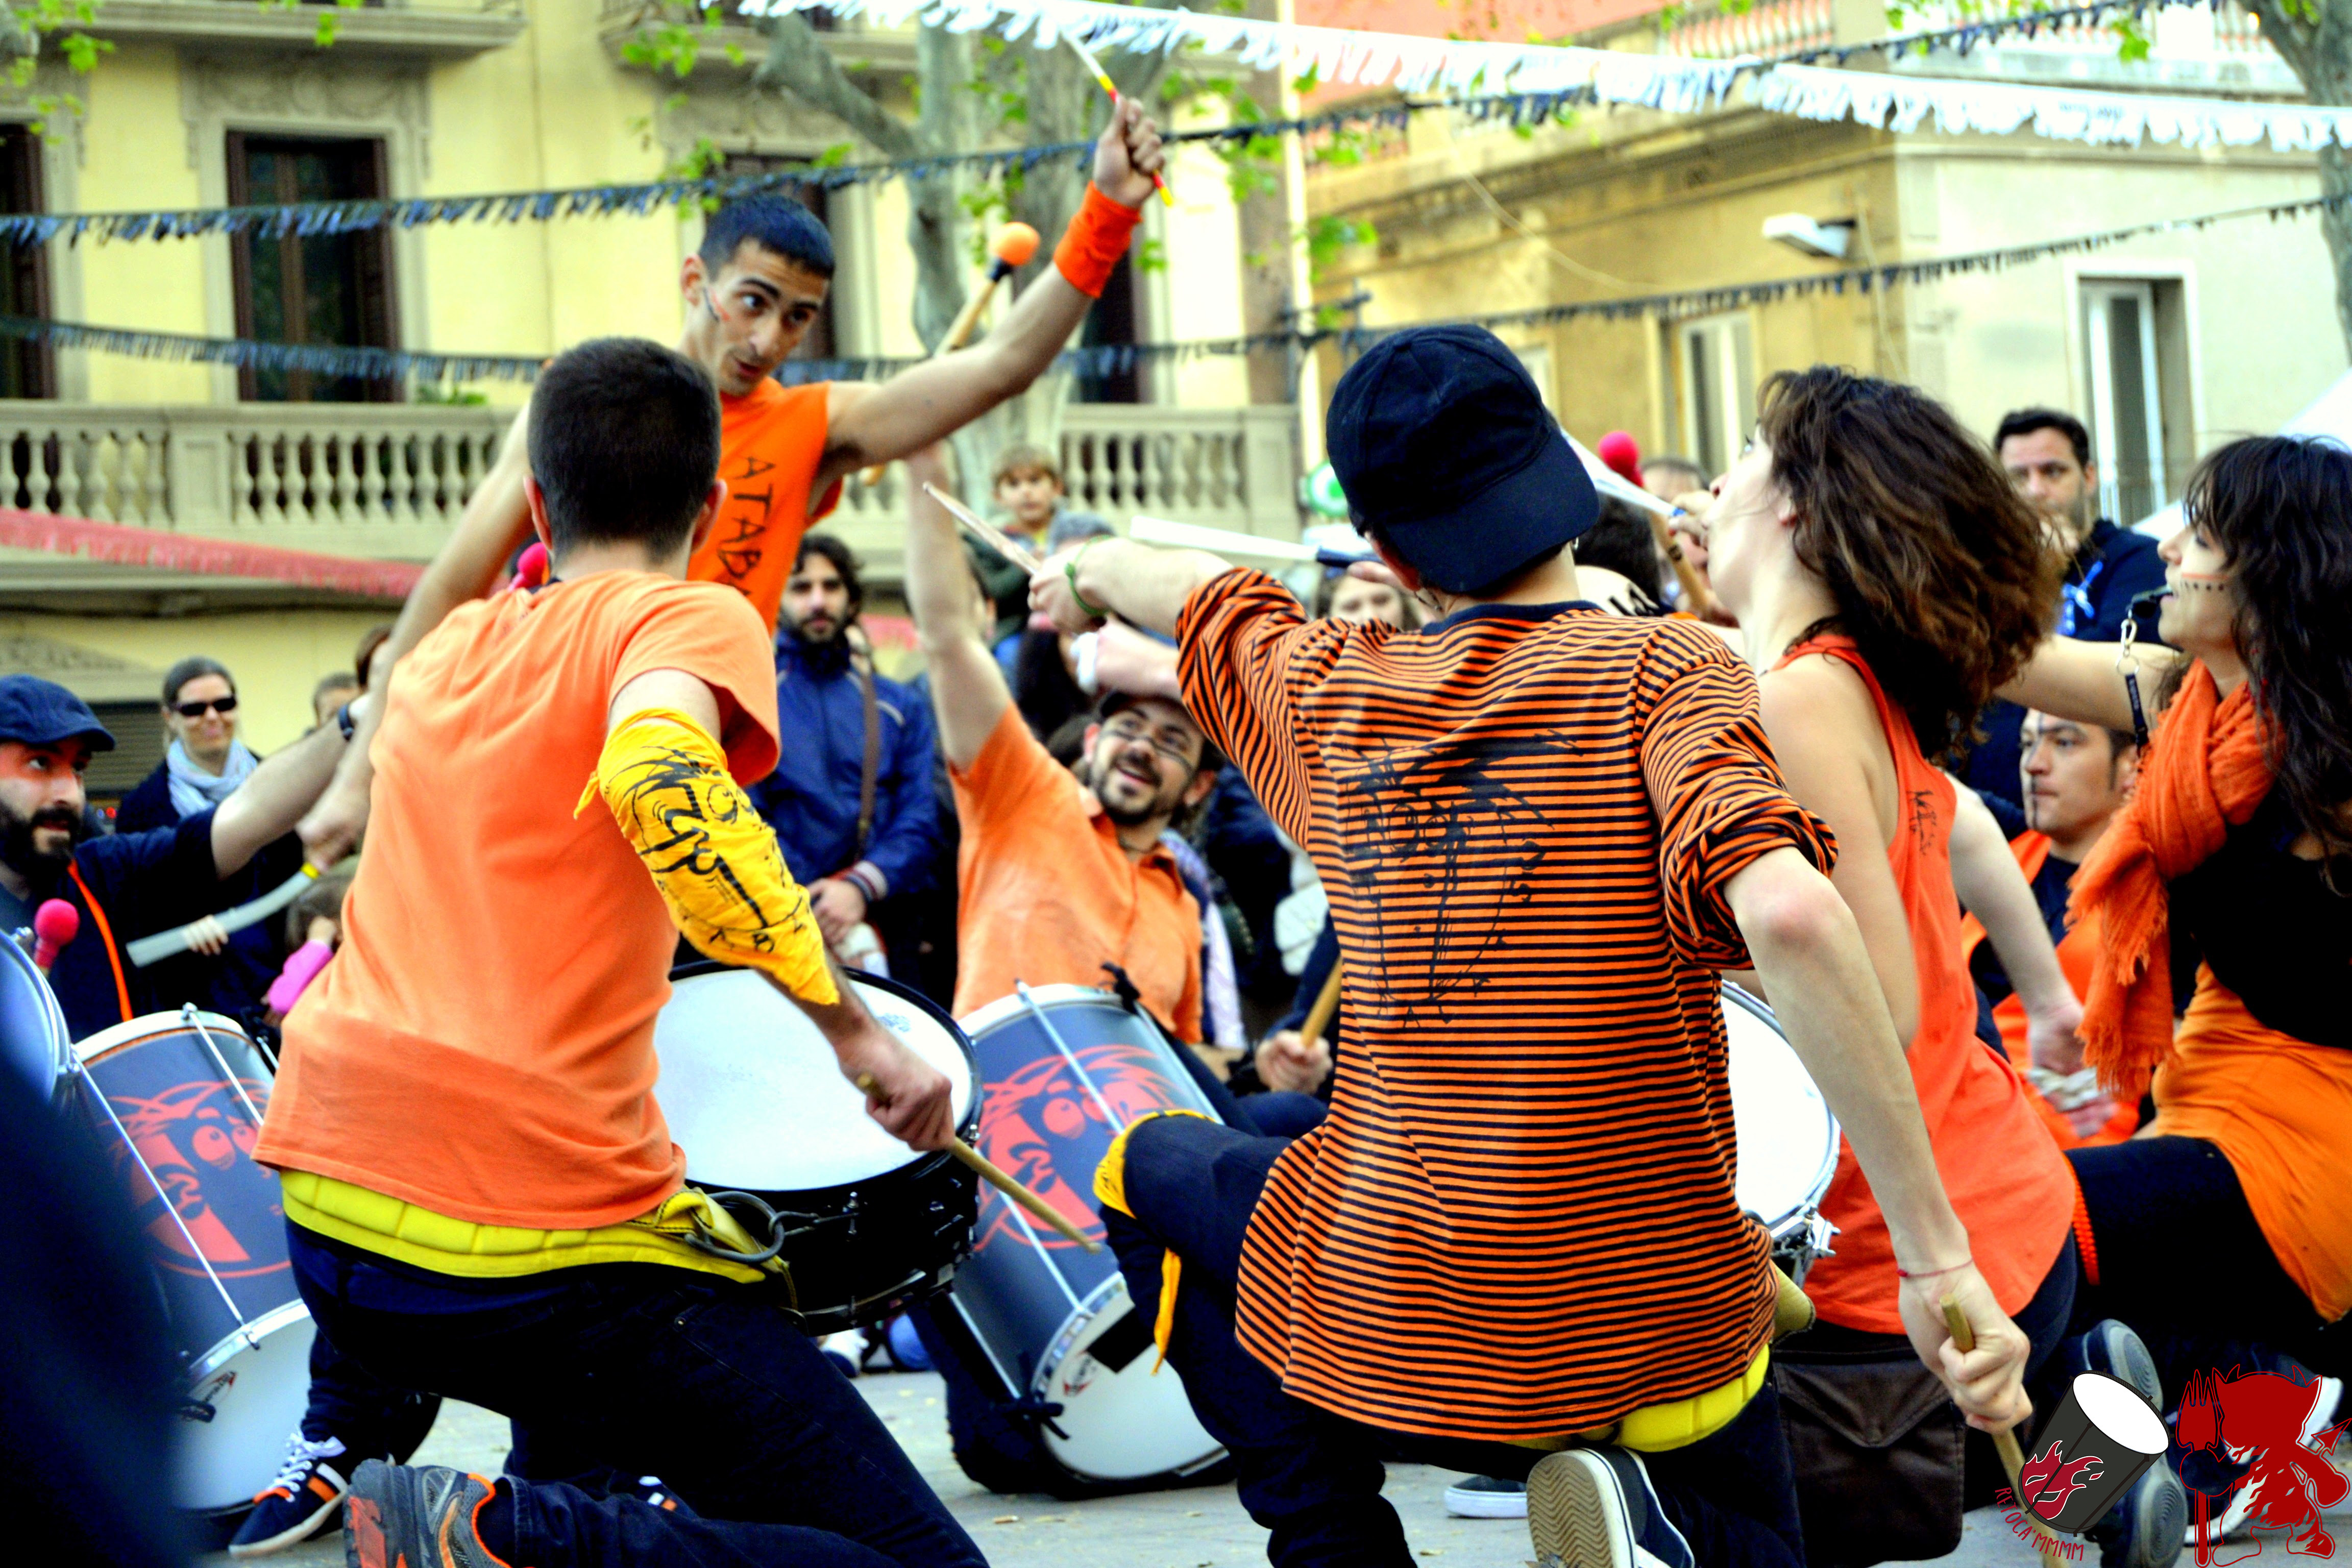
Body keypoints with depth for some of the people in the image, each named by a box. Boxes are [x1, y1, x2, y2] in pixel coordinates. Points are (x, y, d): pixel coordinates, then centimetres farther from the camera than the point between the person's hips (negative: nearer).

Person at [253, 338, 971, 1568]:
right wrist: (853, 1023, -20)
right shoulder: (693, 618, -2)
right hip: (535, 1256, -8)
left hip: (325, 1232, 8)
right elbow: (660, 777, -25)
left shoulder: (446, 649, 17)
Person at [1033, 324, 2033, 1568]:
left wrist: (1089, 575, 48)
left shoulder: (1329, 692, 2)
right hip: (1661, 1335, -2)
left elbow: (1182, 589, 24)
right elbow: (1786, 912, -28)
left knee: (1149, 1173, 31)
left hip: (1371, 1328, 2)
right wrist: (1938, 1260, -27)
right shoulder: (1665, 670, -11)